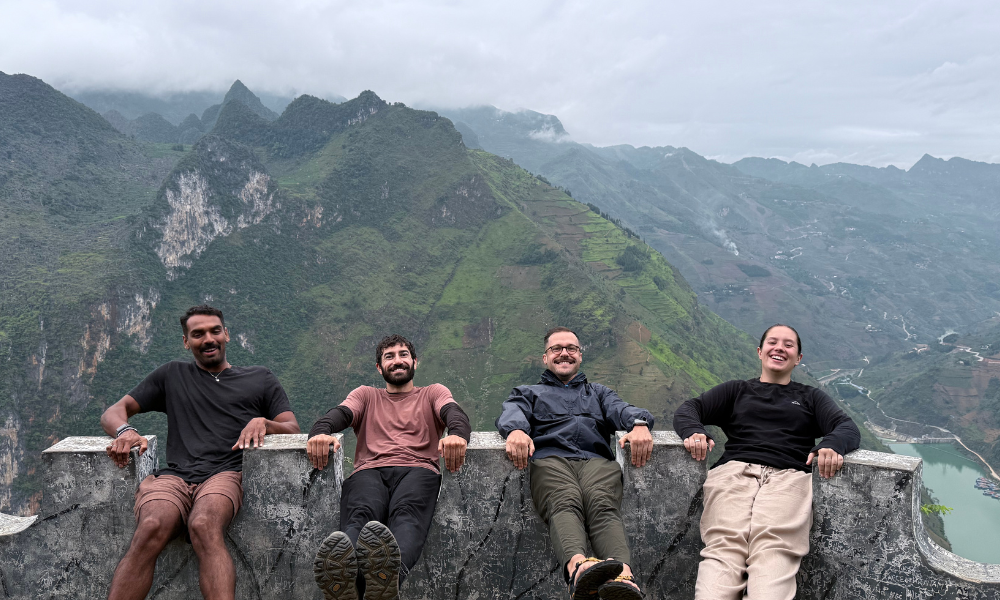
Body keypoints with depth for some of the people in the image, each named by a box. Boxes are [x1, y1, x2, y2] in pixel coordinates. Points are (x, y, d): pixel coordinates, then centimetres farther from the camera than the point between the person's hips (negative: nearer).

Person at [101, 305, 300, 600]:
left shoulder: (260, 379, 26)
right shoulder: (172, 375, 29)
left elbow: (293, 430, 18)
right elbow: (113, 412, 26)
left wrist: (263, 423, -7)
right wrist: (125, 431, 0)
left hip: (225, 475, -1)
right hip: (173, 476, 2)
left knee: (204, 526, -38)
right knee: (152, 528, -34)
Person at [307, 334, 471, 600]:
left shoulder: (433, 393, 32)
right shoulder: (366, 395, 35)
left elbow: (455, 413, 8)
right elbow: (340, 414, 12)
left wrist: (457, 434, -21)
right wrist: (320, 432, -16)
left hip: (417, 470, -1)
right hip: (369, 470, 1)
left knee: (407, 513, -40)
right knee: (360, 515, -37)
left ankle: (391, 575, -71)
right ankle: (343, 575, -69)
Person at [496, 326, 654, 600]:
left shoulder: (599, 393, 39)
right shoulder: (528, 393, 36)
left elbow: (622, 409, 15)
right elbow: (512, 413, 10)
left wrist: (639, 424, -12)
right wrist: (515, 430, -18)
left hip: (596, 459, 1)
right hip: (550, 458, -1)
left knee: (603, 505, -35)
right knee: (565, 505, -37)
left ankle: (623, 577, -61)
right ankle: (577, 567, -65)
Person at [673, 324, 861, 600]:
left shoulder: (811, 398, 33)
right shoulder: (736, 391, 32)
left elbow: (848, 427, 16)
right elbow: (689, 409, 19)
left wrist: (832, 445, -11)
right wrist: (693, 432, -7)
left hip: (788, 477, 0)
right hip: (734, 472, 0)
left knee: (774, 552, -31)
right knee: (723, 548, -29)